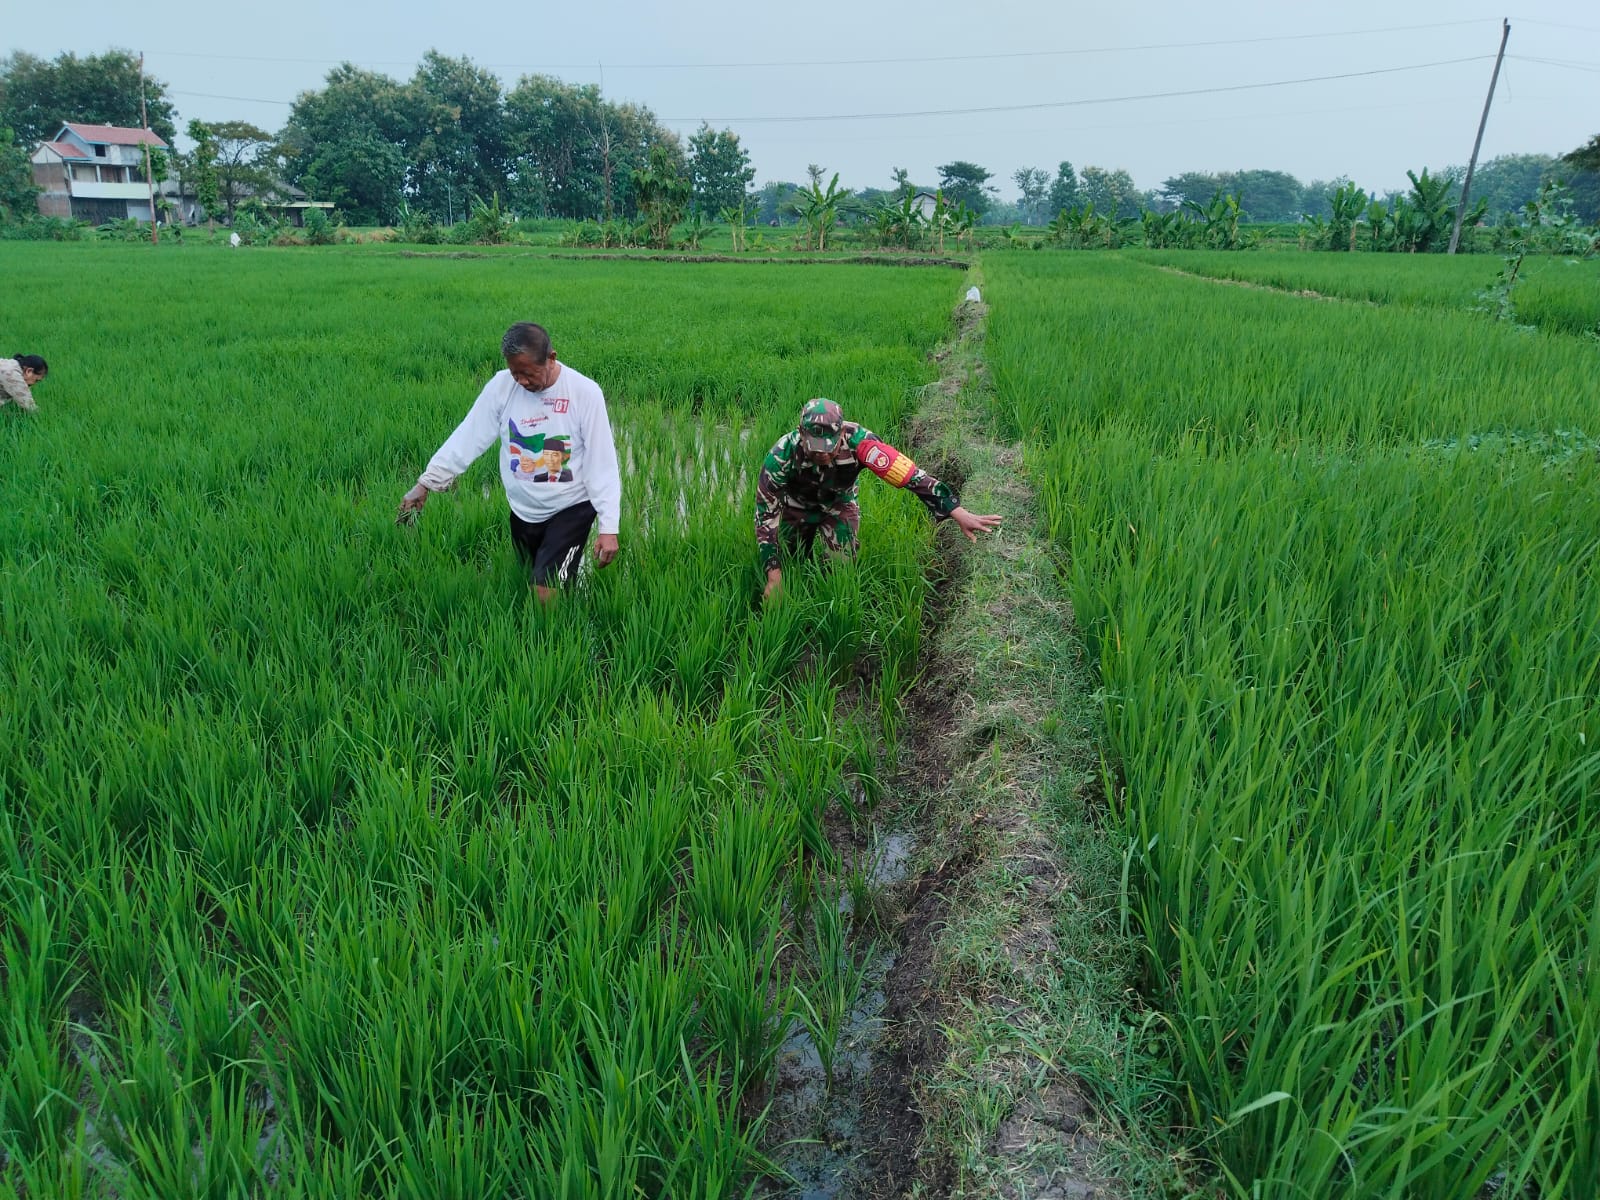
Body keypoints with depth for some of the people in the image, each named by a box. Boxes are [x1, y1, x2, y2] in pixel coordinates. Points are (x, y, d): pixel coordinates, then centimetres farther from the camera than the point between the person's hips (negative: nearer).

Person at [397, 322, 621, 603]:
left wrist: (608, 527, -19)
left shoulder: (585, 392, -17)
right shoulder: (501, 386, -8)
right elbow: (467, 438, -3)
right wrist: (425, 484, -8)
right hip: (522, 509, 4)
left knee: (546, 595, -16)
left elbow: (603, 464, -15)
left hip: (571, 508, -4)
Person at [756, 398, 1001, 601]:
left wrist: (959, 513, -46)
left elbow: (911, 475, -40)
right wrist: (774, 577, -33)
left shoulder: (857, 441, -40)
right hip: (798, 505, 0)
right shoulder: (782, 455, -38)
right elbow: (766, 513, -30)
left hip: (839, 504, 0)